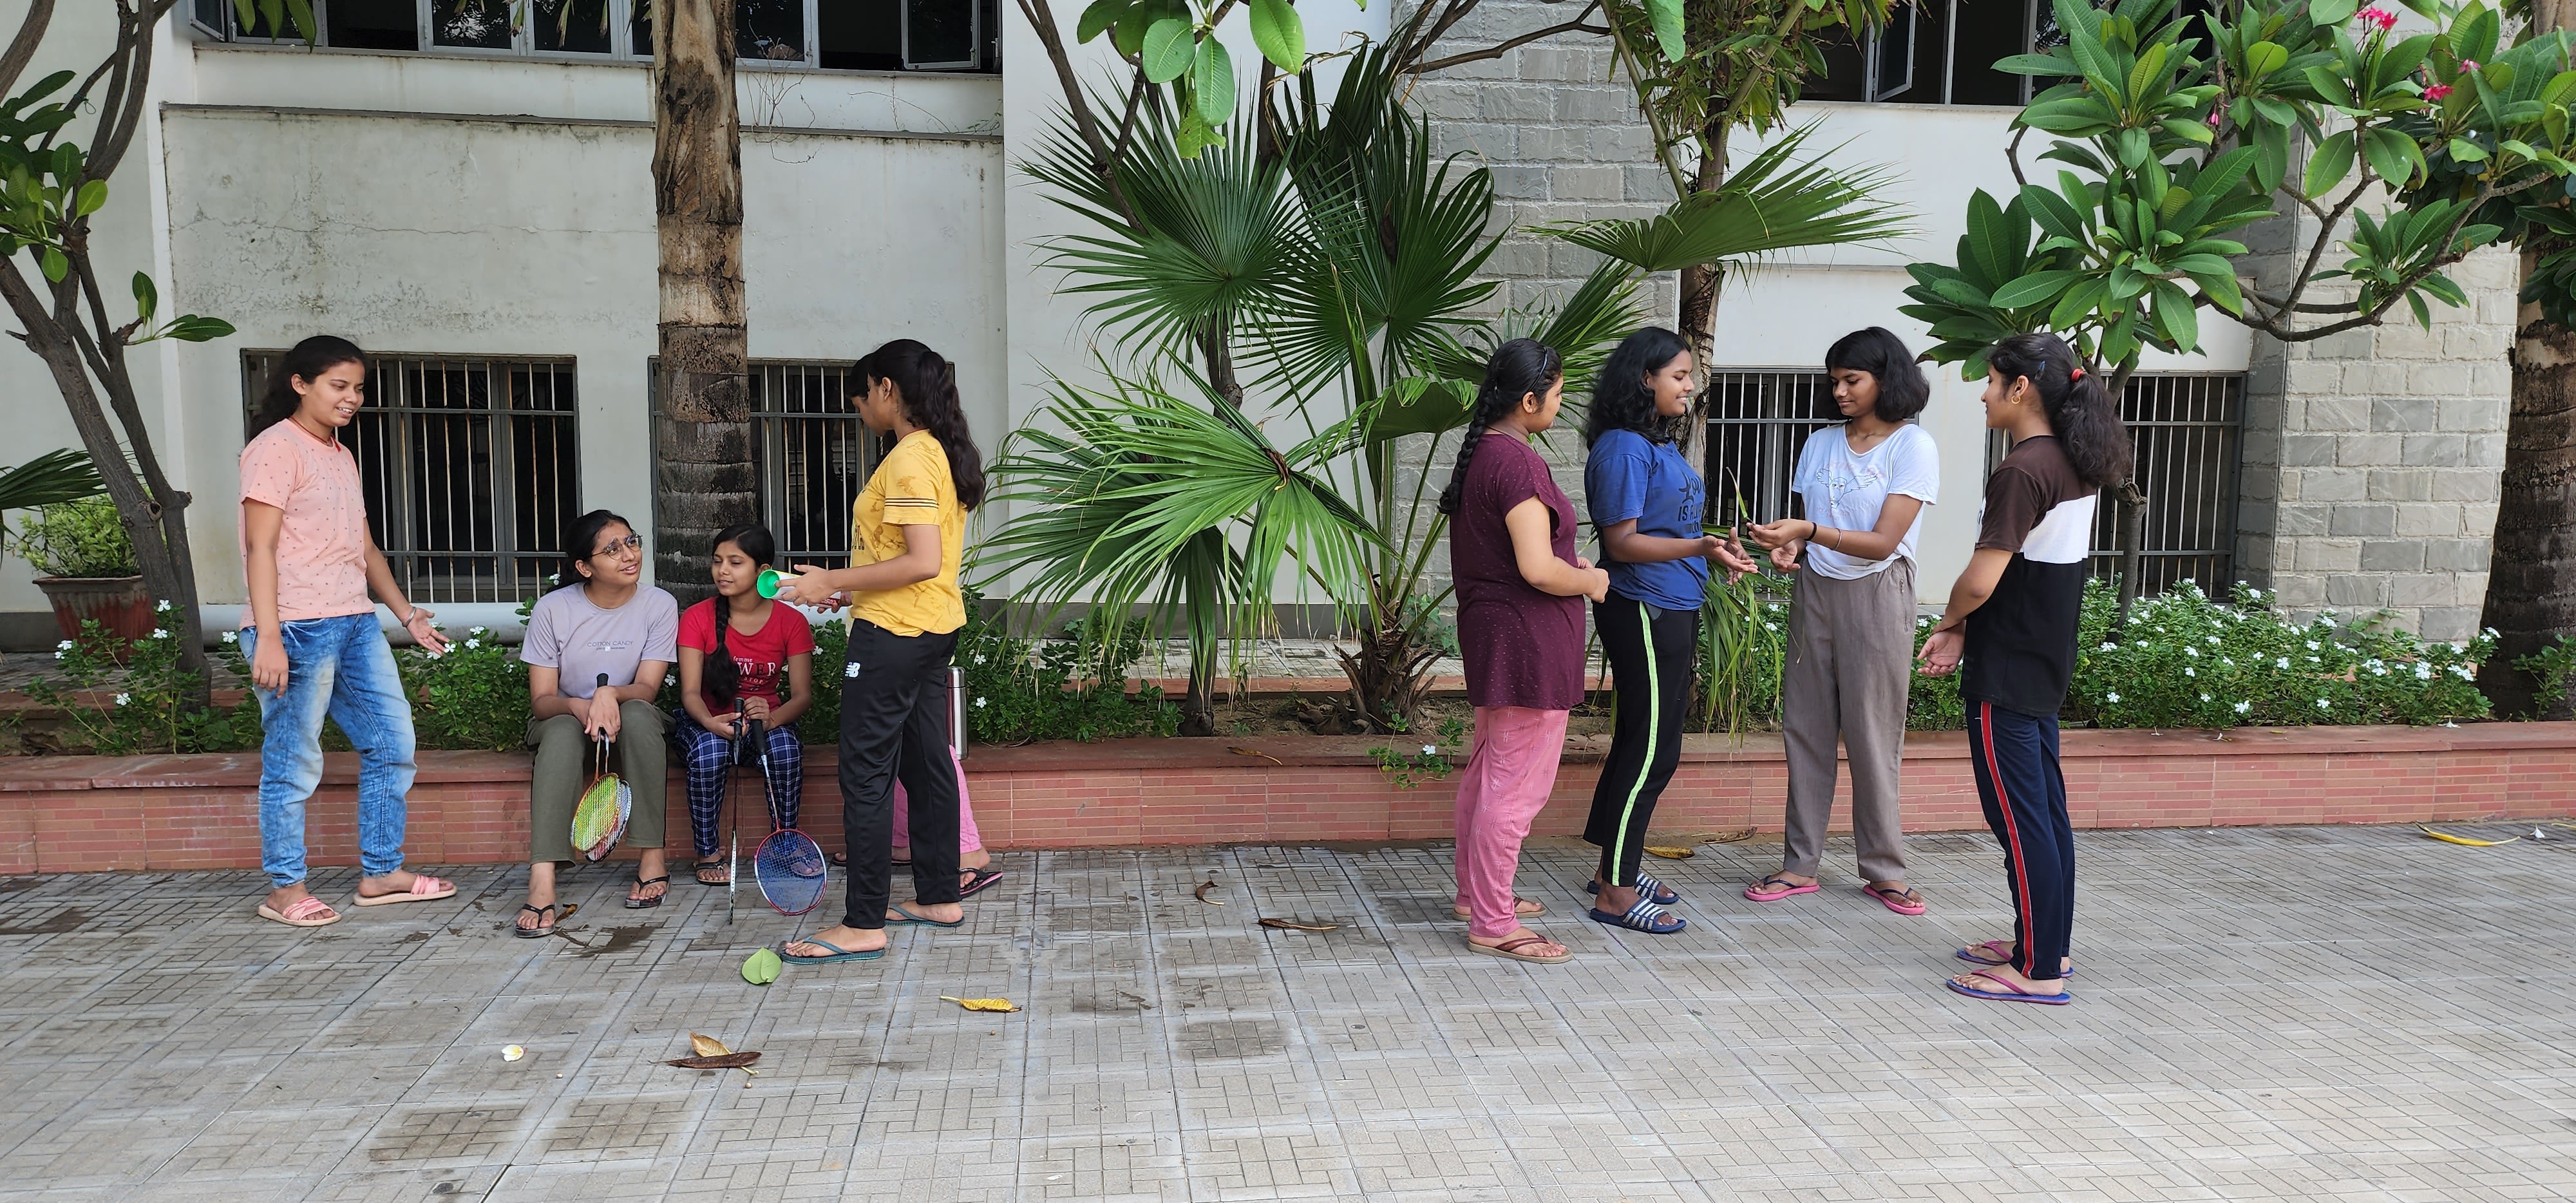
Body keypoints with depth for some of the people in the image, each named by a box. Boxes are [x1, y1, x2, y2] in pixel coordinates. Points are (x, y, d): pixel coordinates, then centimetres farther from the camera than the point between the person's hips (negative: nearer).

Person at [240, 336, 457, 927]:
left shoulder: (341, 457, 20)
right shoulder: (276, 449, -7)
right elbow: (261, 548, -14)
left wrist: (409, 615, 21)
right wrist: (268, 638, -21)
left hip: (356, 625, 9)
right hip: (297, 629, -9)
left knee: (393, 742, 10)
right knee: (294, 762, -1)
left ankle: (381, 872, 20)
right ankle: (285, 890, 10)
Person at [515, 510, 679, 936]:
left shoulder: (659, 605, -10)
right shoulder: (553, 609, -10)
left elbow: (647, 688, -16)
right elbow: (541, 701, -12)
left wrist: (611, 695, -39)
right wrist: (578, 706, -34)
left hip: (635, 724, 0)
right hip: (563, 719, 0)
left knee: (638, 714, -35)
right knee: (563, 730, -36)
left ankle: (652, 858, -30)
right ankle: (541, 885, -47)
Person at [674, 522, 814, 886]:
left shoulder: (791, 622, -7)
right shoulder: (697, 618, -8)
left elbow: (802, 694, -11)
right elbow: (690, 692, -14)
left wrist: (772, 718, -34)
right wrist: (711, 723, -37)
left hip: (767, 717, 1)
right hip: (708, 721, 0)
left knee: (786, 750, -33)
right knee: (710, 752, -35)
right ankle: (708, 853, -15)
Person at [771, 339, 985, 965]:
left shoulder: (909, 459, -17)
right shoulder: (943, 453, 13)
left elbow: (923, 562, -24)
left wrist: (834, 581, -19)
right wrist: (850, 590, 17)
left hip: (894, 633, -10)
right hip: (935, 630, 10)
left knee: (865, 773, -5)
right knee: (927, 764, 14)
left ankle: (863, 925, -2)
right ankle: (939, 897, 22)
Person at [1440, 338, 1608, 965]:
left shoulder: (1477, 454, 10)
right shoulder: (1517, 463, -21)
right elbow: (1538, 568, -27)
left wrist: (1573, 567, 15)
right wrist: (1591, 580, -8)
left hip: (1489, 632, 11)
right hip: (1528, 639, -11)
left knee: (1487, 771, 20)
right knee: (1518, 784, -3)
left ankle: (1476, 891, 33)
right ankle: (1493, 924, 4)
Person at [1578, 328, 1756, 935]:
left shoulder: (1661, 444, 14)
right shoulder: (1623, 447, -15)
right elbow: (1623, 543, -20)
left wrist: (1715, 552, 16)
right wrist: (1700, 547, -27)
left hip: (1674, 611, 10)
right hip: (1643, 613, -10)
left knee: (1642, 742, 15)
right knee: (1651, 750, -6)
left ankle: (1615, 866, 26)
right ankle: (1616, 893, 2)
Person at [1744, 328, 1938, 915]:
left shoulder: (1913, 447, -7)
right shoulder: (1820, 444, 9)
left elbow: (1883, 541, -16)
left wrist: (1811, 531, -28)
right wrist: (1791, 545, -6)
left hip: (1876, 596, -5)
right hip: (1816, 590, 5)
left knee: (1873, 734, -1)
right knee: (1805, 727, 4)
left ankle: (1884, 869, 11)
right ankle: (1801, 864, 11)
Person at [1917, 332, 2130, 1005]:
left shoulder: (2022, 471, -20)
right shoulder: (2077, 465, 8)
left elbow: (1982, 579, -22)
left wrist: (1948, 620, -1)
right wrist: (1963, 635, 8)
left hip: (2005, 671, -9)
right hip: (2047, 663, 9)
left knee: (2018, 814, -3)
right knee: (2044, 806, 16)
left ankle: (2039, 972, 3)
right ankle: (2046, 943, 27)